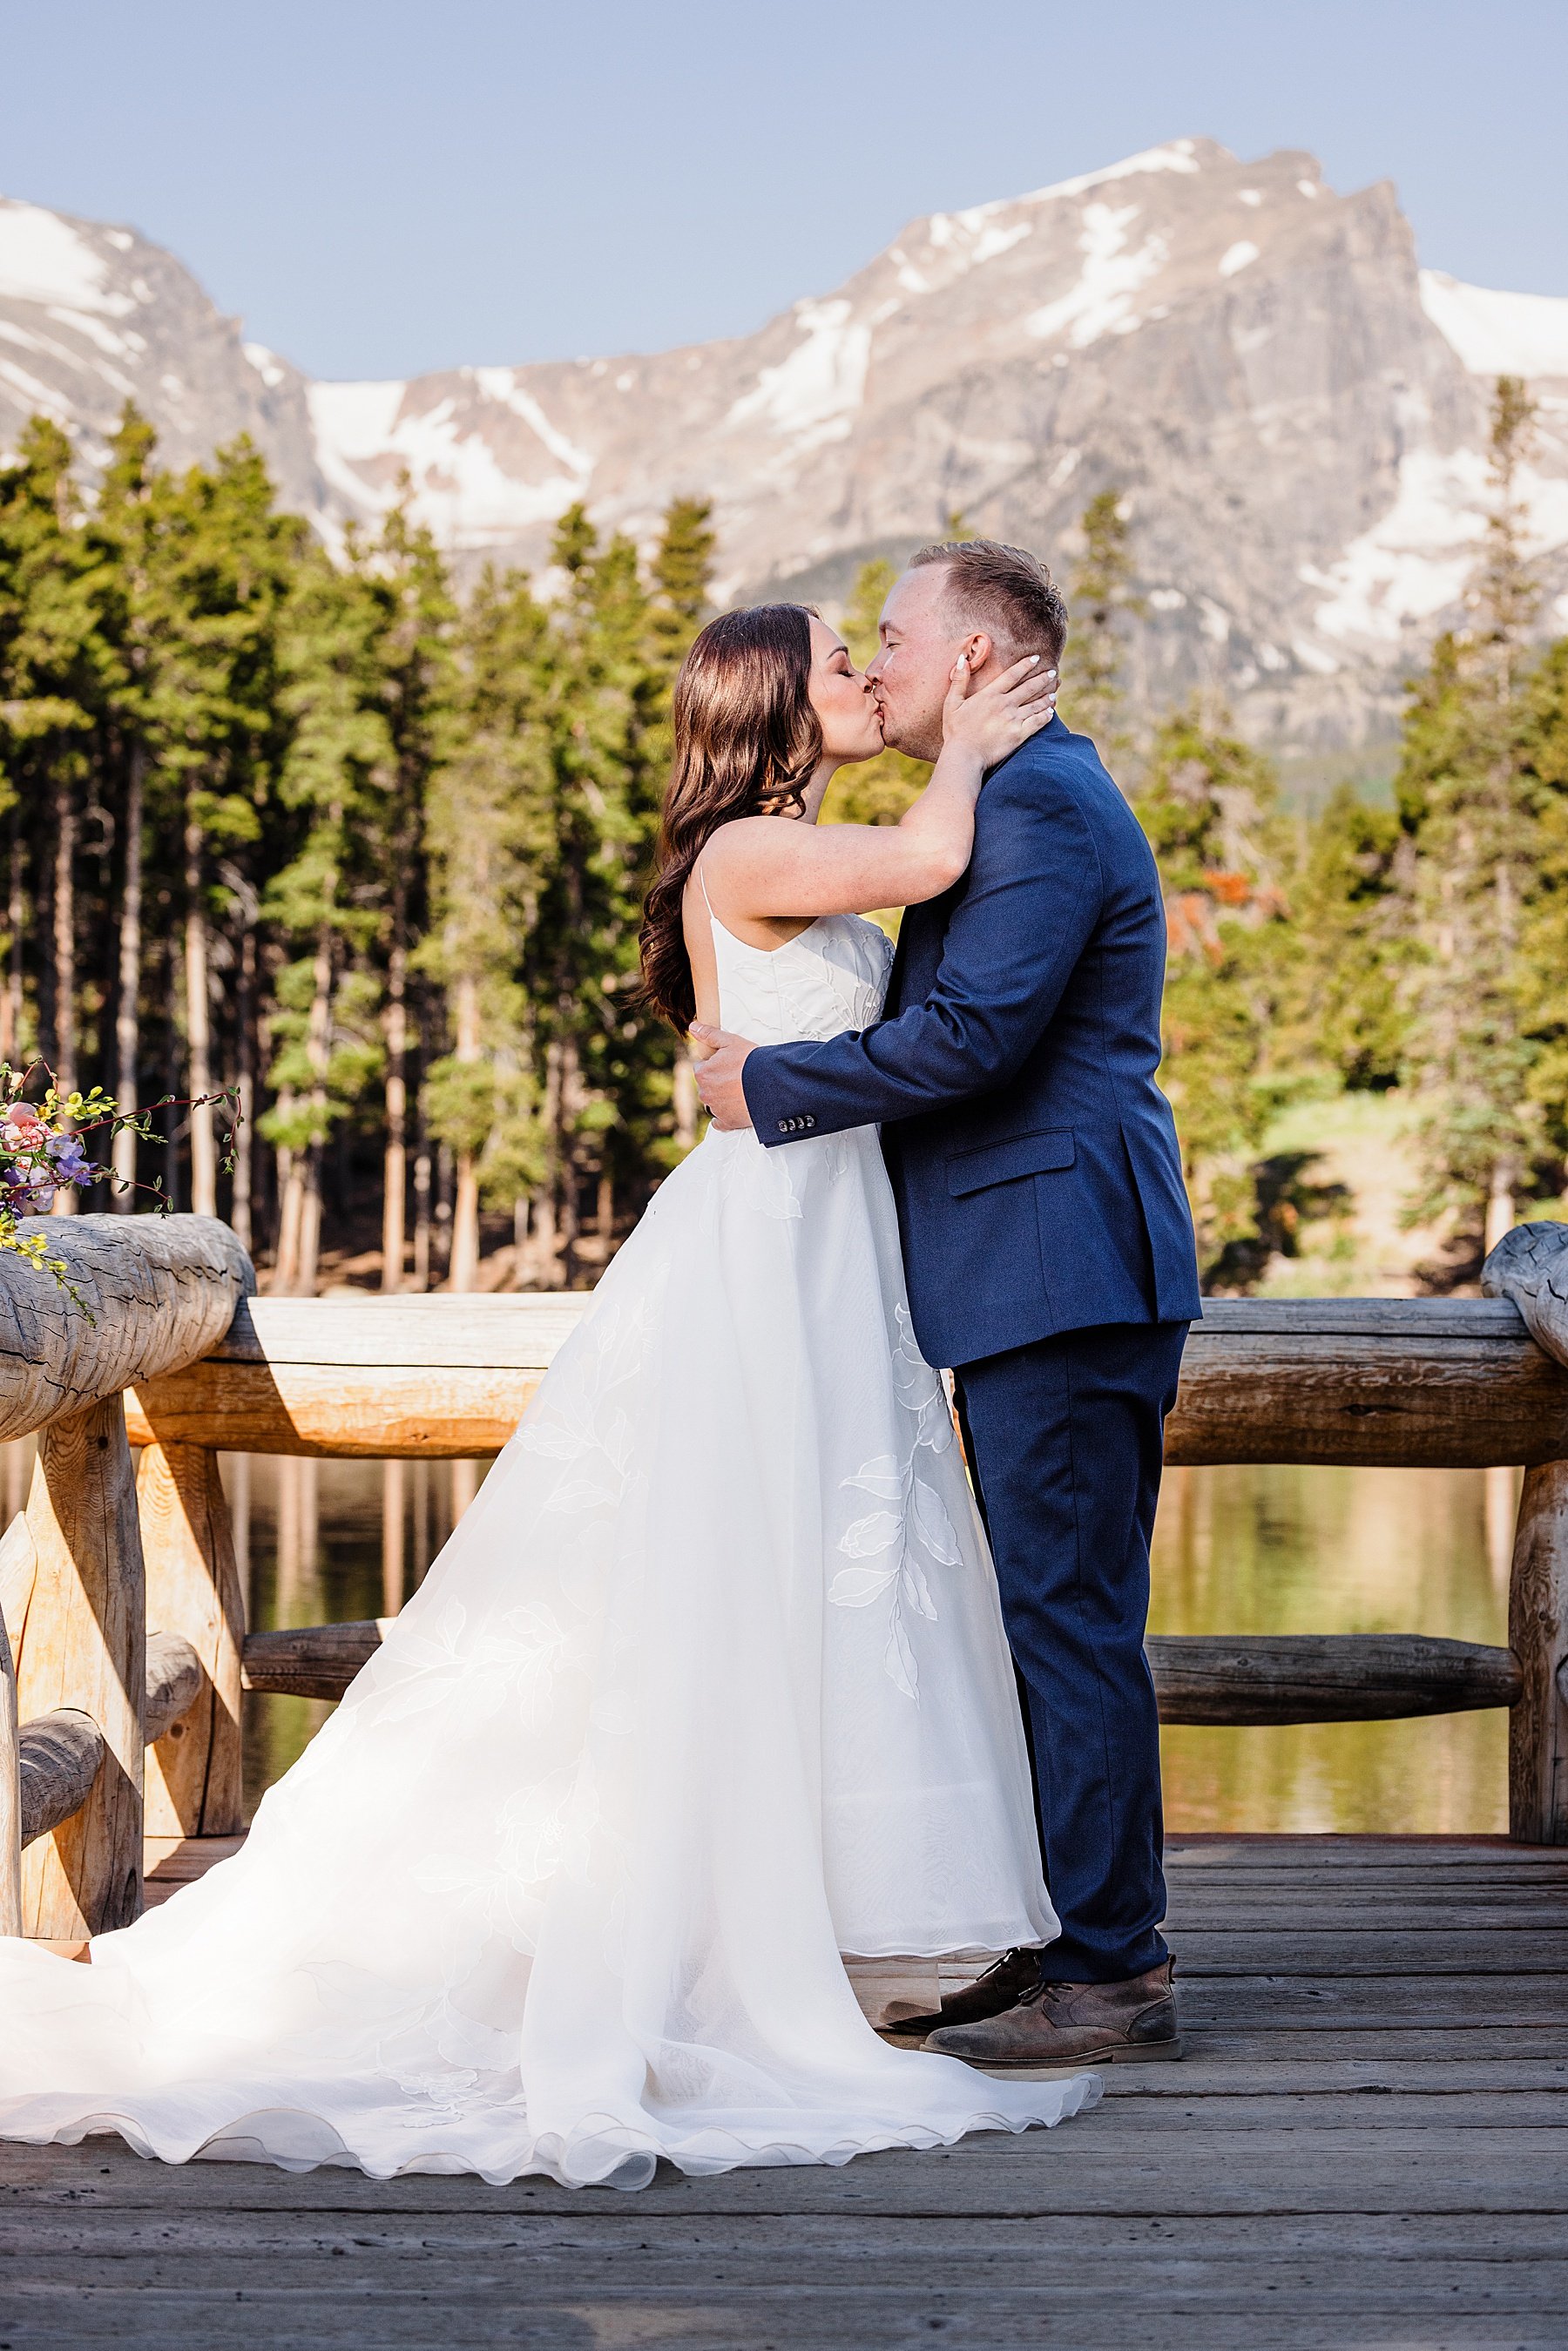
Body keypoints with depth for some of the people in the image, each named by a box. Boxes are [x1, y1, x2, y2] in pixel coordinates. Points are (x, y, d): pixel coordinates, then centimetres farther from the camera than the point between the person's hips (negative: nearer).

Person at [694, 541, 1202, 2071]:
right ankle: (1083, 1944, 21)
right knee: (1059, 1617, 14)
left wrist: (772, 1084, -11)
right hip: (1044, 1276, 11)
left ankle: (1106, 1975, -2)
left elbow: (970, 1038, -22)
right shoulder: (1026, 798, 21)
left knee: (1070, 1618, -7)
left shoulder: (1043, 805, -13)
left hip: (1058, 1277, -11)